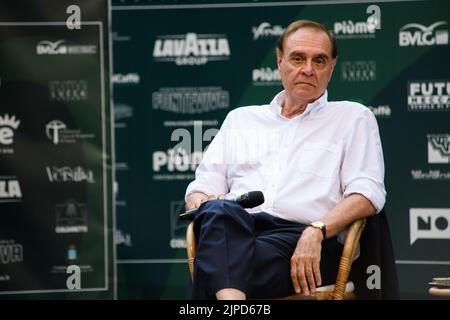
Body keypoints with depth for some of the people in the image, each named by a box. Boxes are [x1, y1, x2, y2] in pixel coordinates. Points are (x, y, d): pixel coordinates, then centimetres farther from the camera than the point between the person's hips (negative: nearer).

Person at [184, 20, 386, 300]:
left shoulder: (354, 117, 21)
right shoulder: (241, 119, 31)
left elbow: (367, 193, 5)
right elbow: (201, 188, 25)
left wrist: (316, 231, -14)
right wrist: (203, 204, -3)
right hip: (234, 229, 2)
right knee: (219, 211, -39)